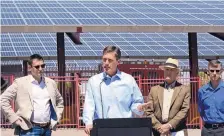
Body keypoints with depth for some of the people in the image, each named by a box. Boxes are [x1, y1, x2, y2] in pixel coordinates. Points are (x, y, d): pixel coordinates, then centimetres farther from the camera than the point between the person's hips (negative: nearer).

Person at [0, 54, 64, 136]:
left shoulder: (51, 83, 13)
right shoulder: (20, 83, -1)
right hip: (29, 129, -5)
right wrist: (14, 118, -7)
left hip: (47, 129, 5)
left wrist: (56, 118, 15)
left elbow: (60, 101, 28)